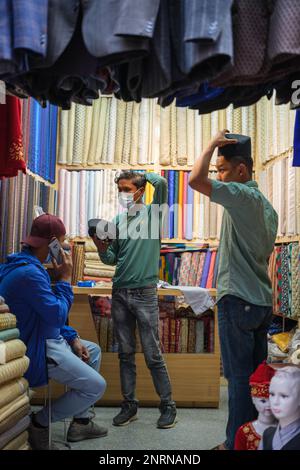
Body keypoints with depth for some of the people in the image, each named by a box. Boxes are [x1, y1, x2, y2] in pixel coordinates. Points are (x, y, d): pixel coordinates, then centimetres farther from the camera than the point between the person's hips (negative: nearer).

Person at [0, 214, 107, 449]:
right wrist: (65, 279, -13)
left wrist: (73, 338, 8)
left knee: (93, 351, 23)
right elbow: (57, 314, -24)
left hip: (48, 339, 11)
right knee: (96, 386, -9)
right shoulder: (29, 273, -26)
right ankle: (40, 422, 7)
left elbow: (50, 314, 14)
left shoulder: (26, 264, 9)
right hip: (37, 351, -11)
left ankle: (80, 422, 24)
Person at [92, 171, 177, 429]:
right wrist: (100, 244, -6)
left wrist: (142, 174, 1)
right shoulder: (118, 220, 12)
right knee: (125, 353, 11)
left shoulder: (152, 213, 0)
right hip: (120, 292, 5)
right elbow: (111, 259, 13)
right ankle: (129, 405, 22)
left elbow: (161, 183, -17)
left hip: (145, 293, -5)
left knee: (153, 355, -1)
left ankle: (168, 406, 13)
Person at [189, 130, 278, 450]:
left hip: (238, 300, -9)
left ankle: (236, 444, 8)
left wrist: (212, 145, -9)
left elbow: (195, 180, -23)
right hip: (261, 300, 9)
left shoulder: (242, 195, -12)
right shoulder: (266, 205, 16)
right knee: (257, 374, 15)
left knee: (239, 376, -1)